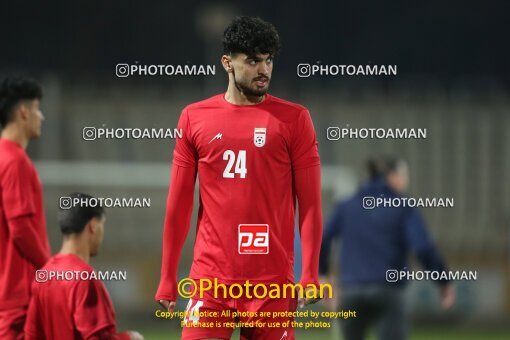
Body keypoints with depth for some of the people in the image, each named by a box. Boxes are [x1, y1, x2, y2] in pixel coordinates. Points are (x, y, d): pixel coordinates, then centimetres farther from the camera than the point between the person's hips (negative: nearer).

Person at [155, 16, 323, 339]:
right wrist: (167, 279, 8)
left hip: (272, 279, -1)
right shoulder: (194, 118, 8)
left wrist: (310, 275, -7)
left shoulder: (293, 119, 3)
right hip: (211, 276, 1)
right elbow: (178, 205, 10)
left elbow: (310, 203, 1)